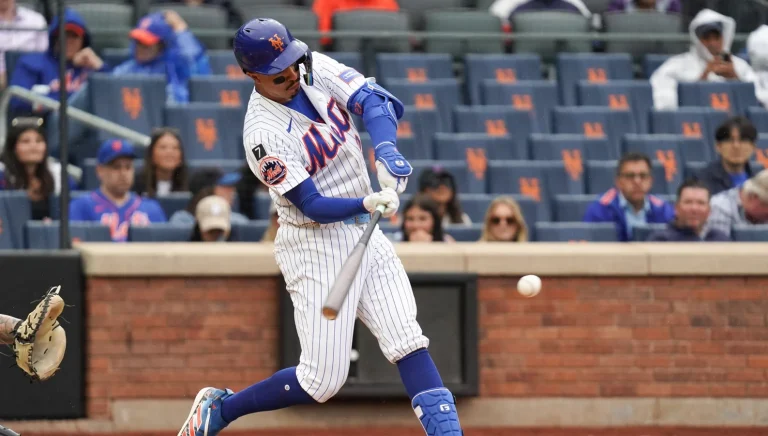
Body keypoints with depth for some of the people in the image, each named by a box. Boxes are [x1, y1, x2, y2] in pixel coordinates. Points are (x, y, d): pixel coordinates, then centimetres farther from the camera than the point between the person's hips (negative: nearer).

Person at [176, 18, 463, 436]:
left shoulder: (317, 69, -3)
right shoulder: (263, 133, -22)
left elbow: (375, 100, -12)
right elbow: (313, 207, -23)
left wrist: (386, 153, -30)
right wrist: (367, 203, -39)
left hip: (364, 236, 7)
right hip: (317, 245, -7)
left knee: (408, 343, -4)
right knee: (323, 379, -5)